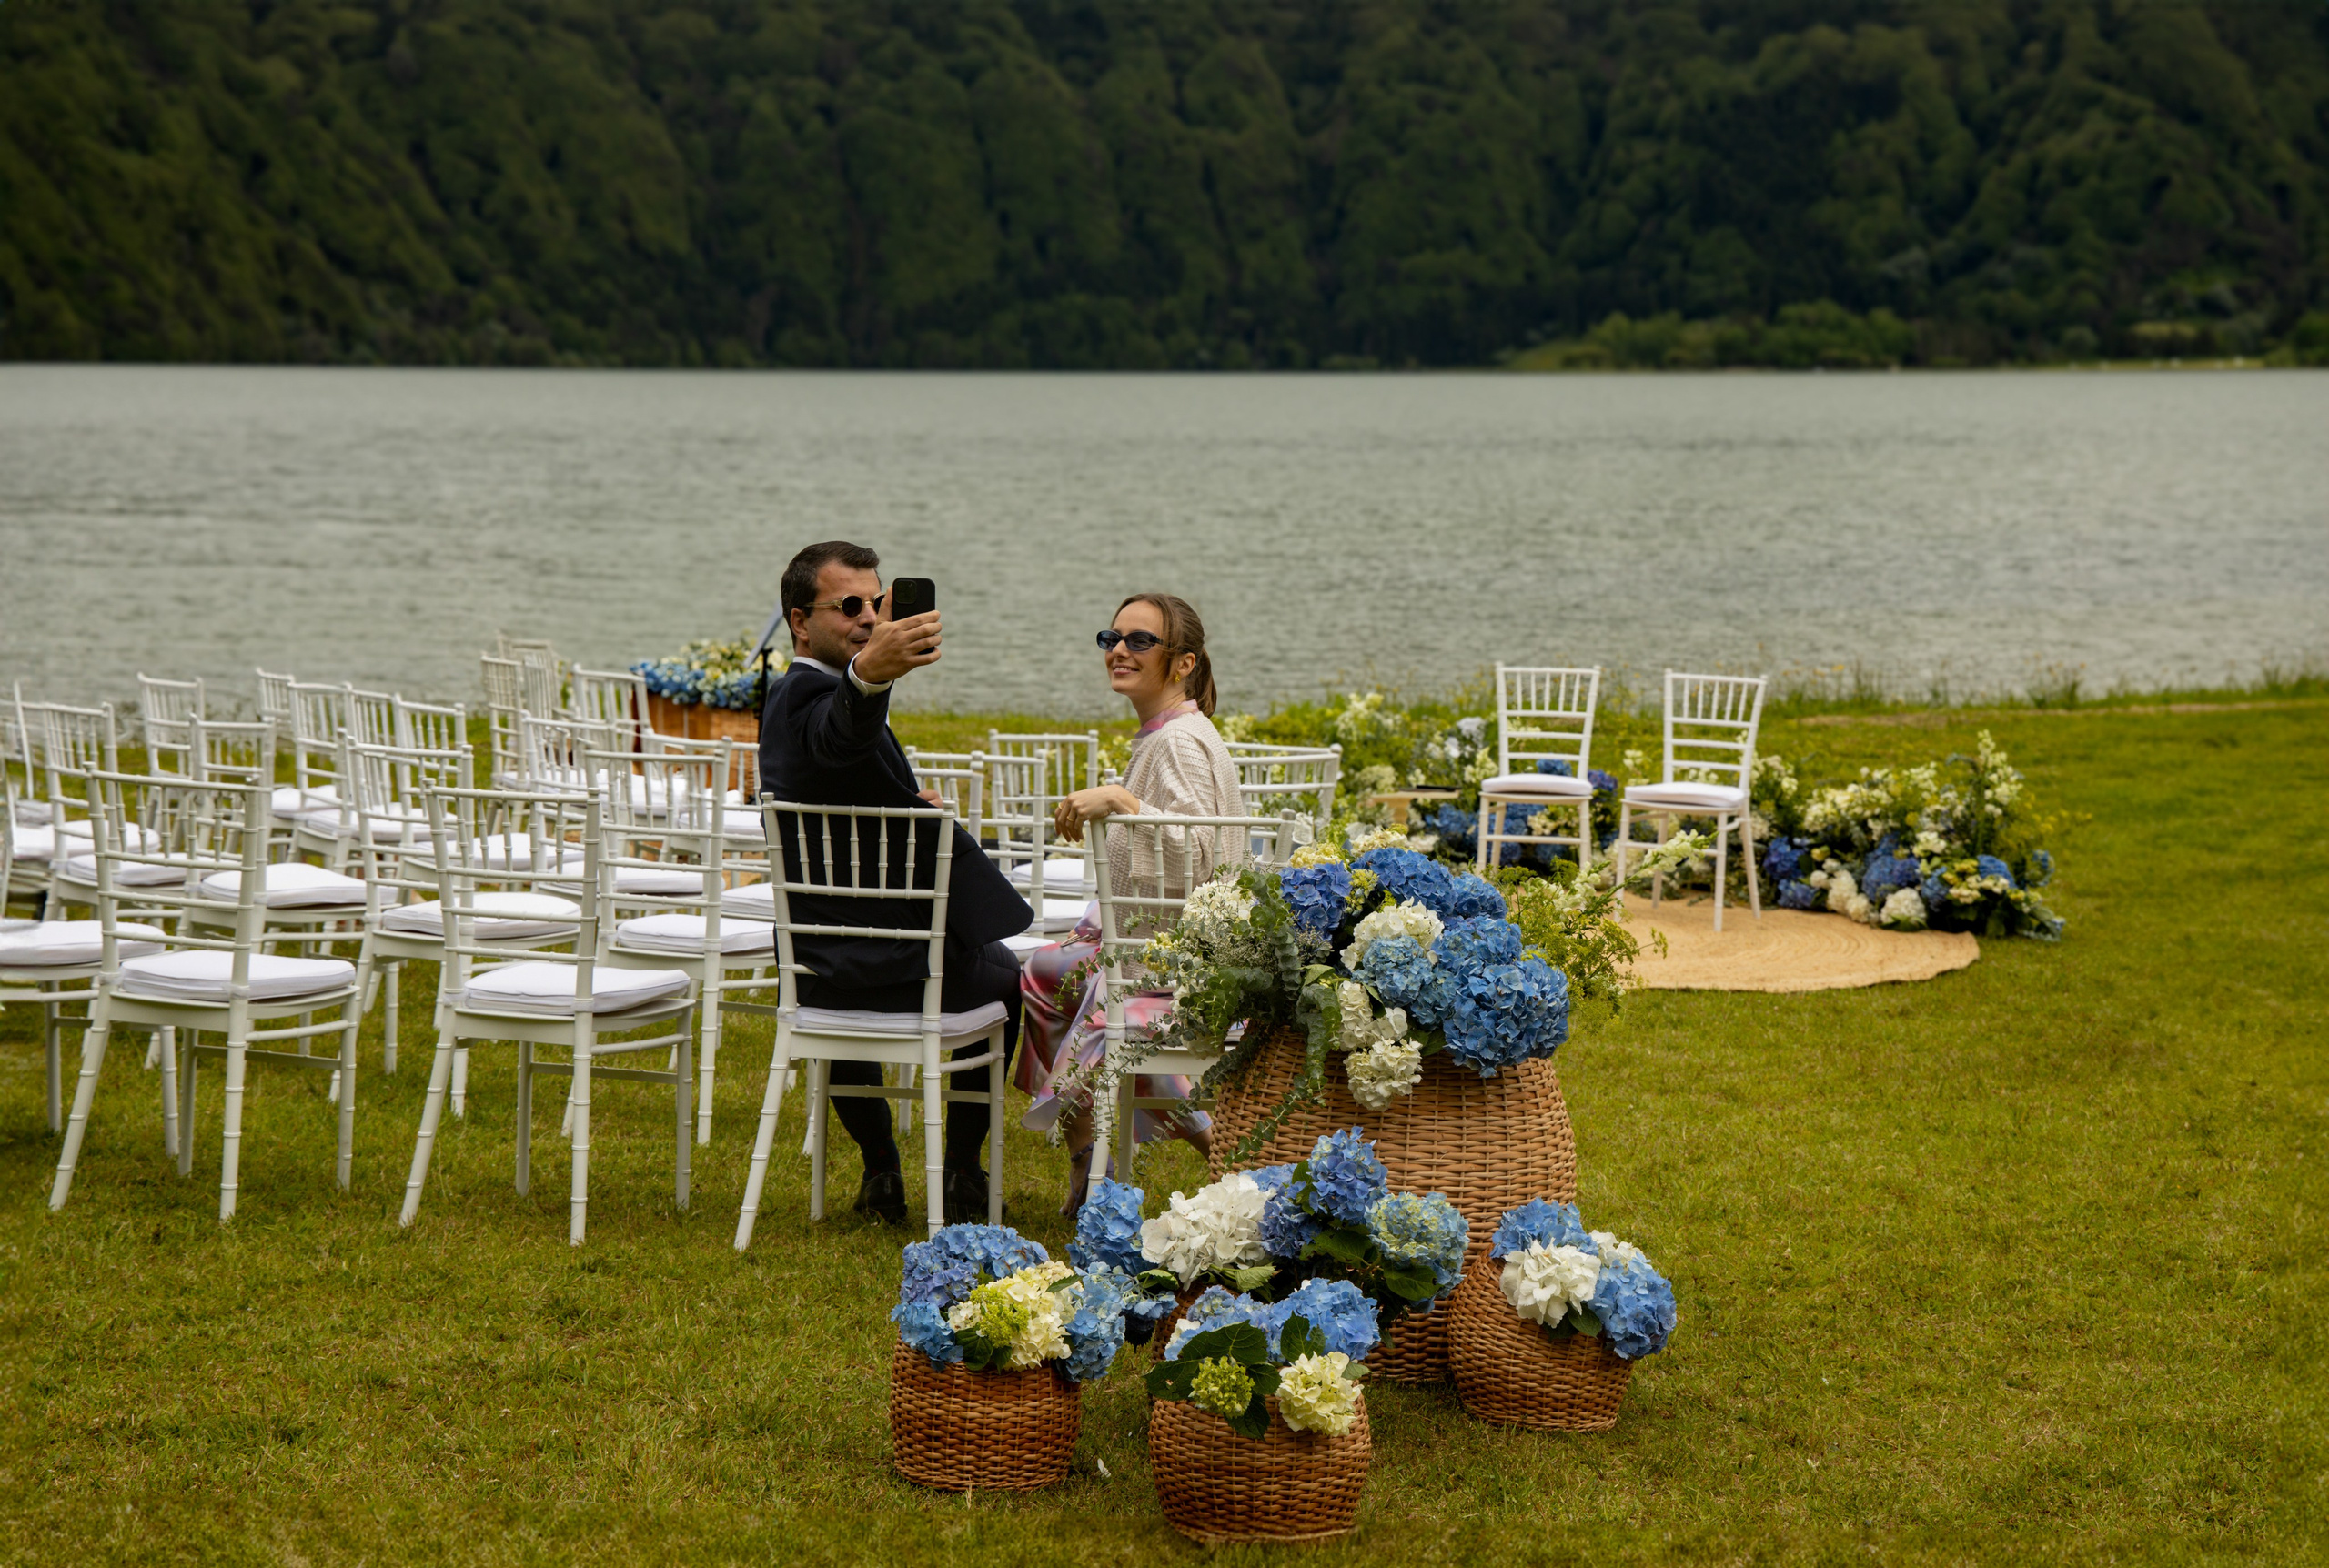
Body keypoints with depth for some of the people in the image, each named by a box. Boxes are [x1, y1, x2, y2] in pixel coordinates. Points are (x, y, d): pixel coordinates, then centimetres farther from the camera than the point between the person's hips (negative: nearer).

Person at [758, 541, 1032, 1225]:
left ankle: (881, 1171, 38)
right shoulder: (813, 698, -22)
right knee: (1005, 978, 20)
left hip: (815, 964, 8)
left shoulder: (788, 697, 10)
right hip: (886, 961, -8)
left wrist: (910, 807, 9)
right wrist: (870, 673, -68)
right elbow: (843, 731, -49)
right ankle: (961, 1173, 24)